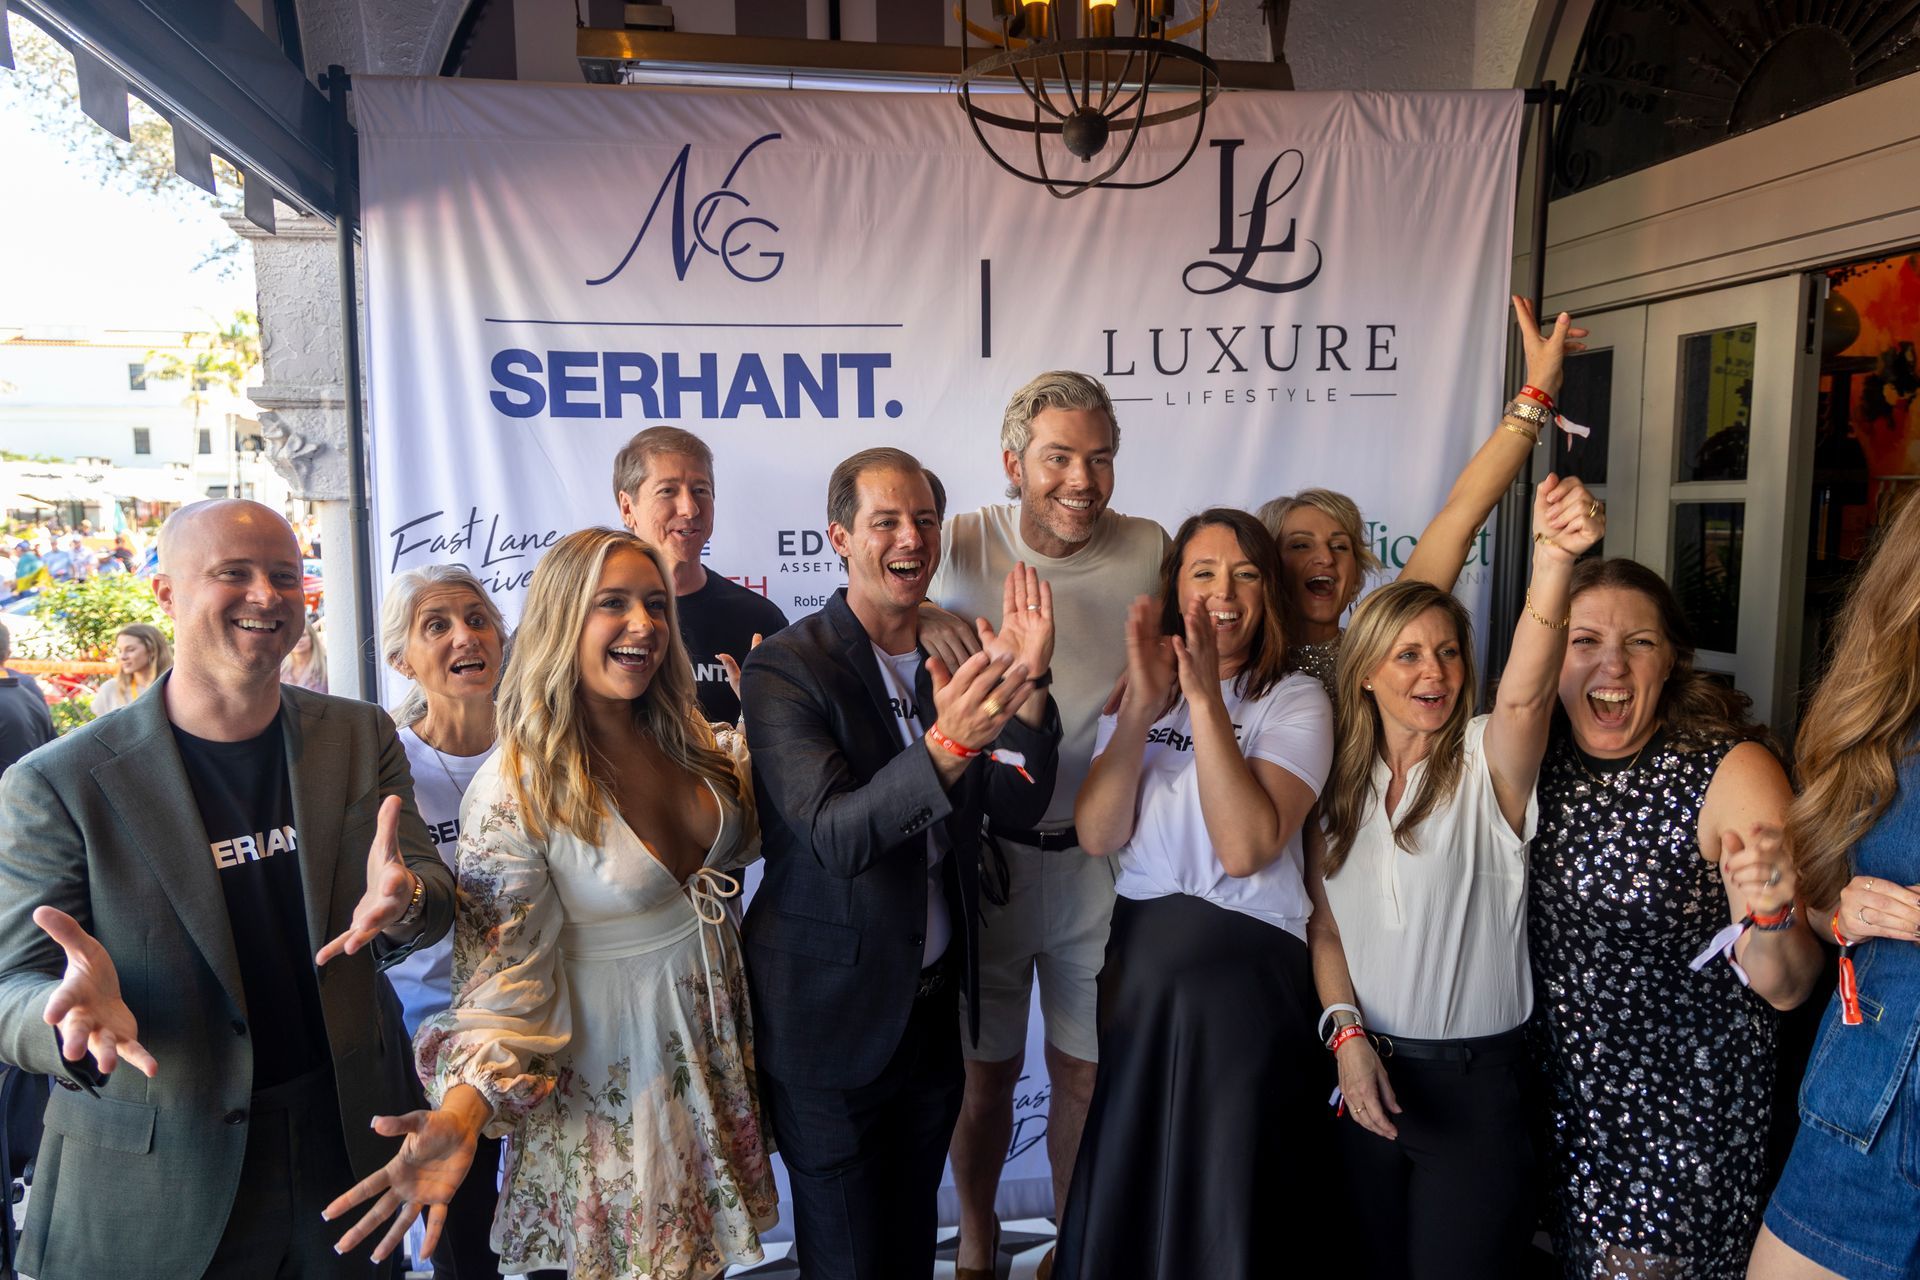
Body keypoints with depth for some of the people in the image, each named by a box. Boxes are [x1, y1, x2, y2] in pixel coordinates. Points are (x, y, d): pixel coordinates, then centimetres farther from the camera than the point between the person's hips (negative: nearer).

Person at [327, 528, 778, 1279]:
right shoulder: (512, 792, -22)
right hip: (612, 1075, -6)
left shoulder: (688, 744, -4)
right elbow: (505, 979, -21)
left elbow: (735, 842, 14)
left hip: (716, 1045, 6)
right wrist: (460, 1115, -36)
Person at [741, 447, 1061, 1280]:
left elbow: (1018, 808, -6)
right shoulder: (785, 668, -16)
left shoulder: (953, 656, 0)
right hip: (833, 1016, -5)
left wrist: (1026, 687, -21)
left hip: (932, 1003, 5)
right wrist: (947, 743, -42)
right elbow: (834, 834, -27)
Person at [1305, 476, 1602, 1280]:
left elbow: (1525, 692, -32)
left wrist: (1553, 563, -48)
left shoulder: (1486, 763, -10)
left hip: (1476, 1080, -3)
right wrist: (1346, 1032, -10)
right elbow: (1326, 926, 5)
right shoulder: (1338, 783, 2)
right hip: (1364, 1069, 4)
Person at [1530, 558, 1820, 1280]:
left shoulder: (1733, 772, -17)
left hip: (1685, 1111, -4)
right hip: (1557, 1089, 4)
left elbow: (1786, 990, -15)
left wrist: (1769, 914, -34)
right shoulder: (1536, 756, -6)